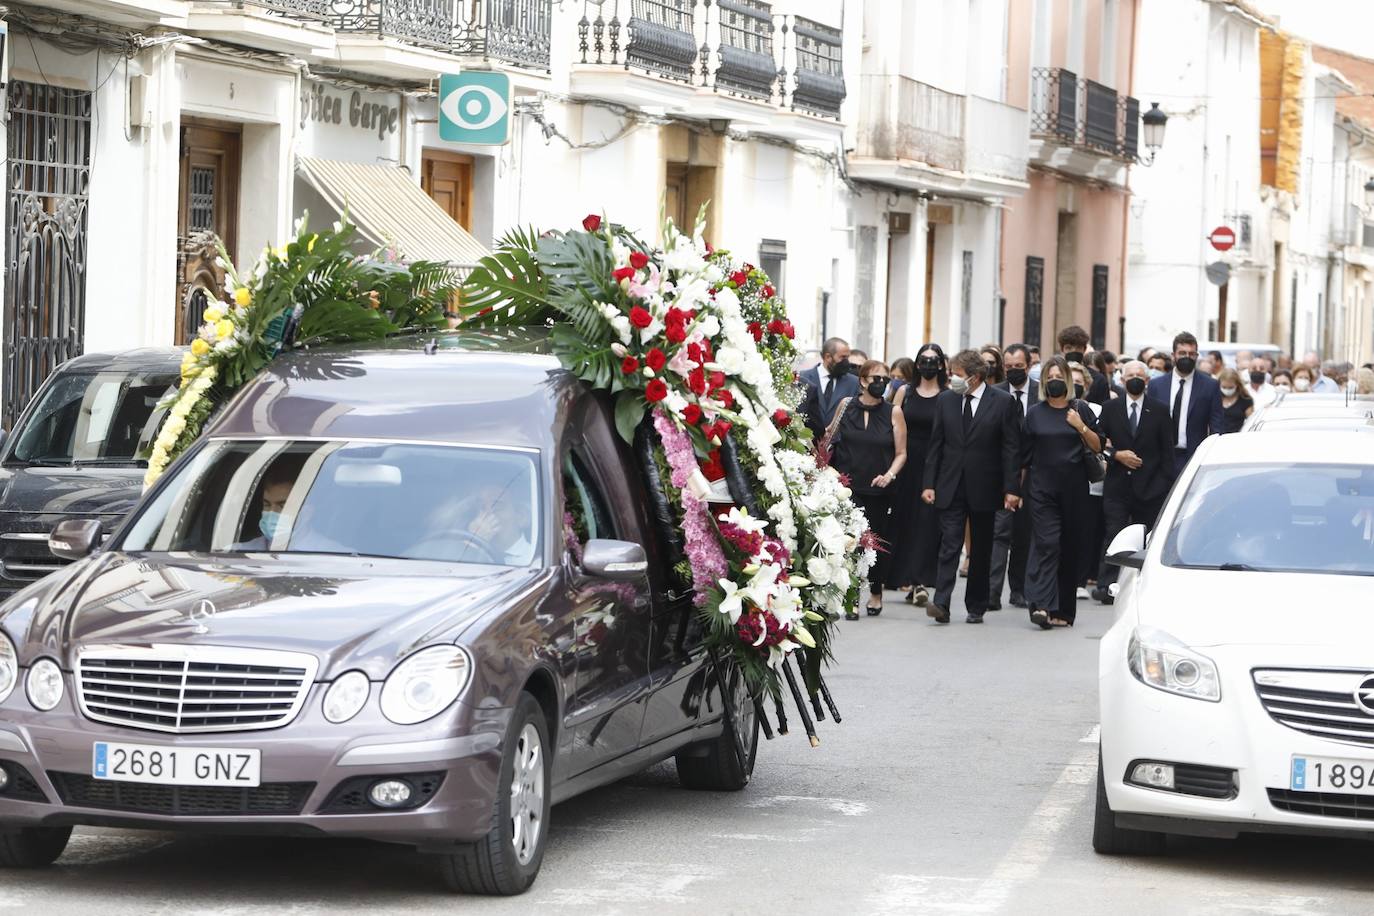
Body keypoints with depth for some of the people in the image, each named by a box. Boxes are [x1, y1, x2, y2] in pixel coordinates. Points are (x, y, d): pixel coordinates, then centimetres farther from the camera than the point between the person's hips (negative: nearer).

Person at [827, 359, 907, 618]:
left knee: (878, 543, 10)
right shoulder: (846, 406, 2)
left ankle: (876, 592, 31)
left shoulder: (893, 413, 1)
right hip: (848, 487, -1)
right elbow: (830, 436, 18)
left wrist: (889, 475, -11)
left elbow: (901, 453, 3)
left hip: (879, 490, 1)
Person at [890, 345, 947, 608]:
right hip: (907, 464, 3)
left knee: (928, 521, -8)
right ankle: (914, 581, 12)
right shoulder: (905, 393, 10)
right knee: (905, 520, 3)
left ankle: (921, 581, -9)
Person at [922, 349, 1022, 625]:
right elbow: (936, 445, 8)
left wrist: (1011, 488, -9)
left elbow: (1011, 448, -4)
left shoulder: (1003, 402, -4)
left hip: (984, 487, -1)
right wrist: (929, 484, 2)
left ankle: (976, 607, 16)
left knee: (981, 550, 7)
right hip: (951, 487, 1)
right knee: (949, 545, -8)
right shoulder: (945, 400, 5)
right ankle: (941, 604, -15)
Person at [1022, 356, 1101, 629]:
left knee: (1069, 546, 5)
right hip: (1042, 488, -1)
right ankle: (1042, 604, -24)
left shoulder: (1080, 410, 7)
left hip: (1073, 488, 1)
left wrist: (1081, 427, -9)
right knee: (1047, 543, -14)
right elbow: (1024, 455, 10)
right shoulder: (1035, 414, 7)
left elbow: (1098, 446, 7)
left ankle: (1063, 610, 13)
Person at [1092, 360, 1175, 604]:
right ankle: (1106, 585, -12)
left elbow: (1167, 451, 4)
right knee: (1113, 534, -8)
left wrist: (1166, 483, -2)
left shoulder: (1160, 410, 6)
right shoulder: (1110, 409, 9)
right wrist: (1116, 455, -9)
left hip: (1149, 486, 0)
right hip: (1118, 484, 0)